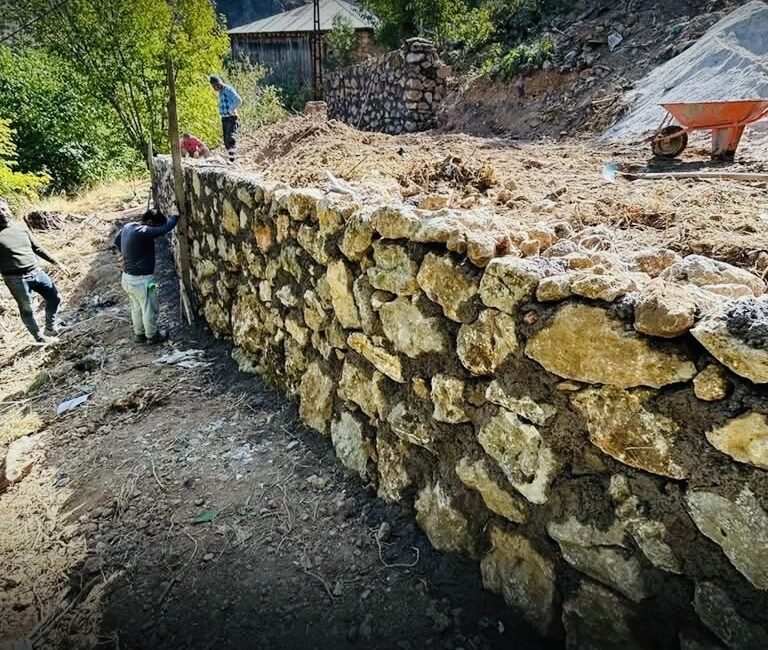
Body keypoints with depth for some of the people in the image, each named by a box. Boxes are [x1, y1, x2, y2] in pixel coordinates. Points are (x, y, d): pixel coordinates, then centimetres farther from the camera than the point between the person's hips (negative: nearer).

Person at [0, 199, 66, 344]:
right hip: (17, 279, -6)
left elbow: (36, 248, 16)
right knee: (27, 310, 8)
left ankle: (50, 329, 33)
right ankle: (40, 338, 25)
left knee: (55, 298, 14)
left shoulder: (20, 226, 7)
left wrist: (55, 262, 15)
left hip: (36, 272, 6)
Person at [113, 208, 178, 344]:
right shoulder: (143, 232, -29)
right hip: (141, 280, -9)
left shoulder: (127, 227, 0)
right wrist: (174, 216, -8)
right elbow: (167, 227, -28)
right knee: (149, 310, 12)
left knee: (136, 308, 25)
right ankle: (152, 336, 29)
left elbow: (117, 240, 19)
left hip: (127, 277, 9)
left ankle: (139, 334, 40)